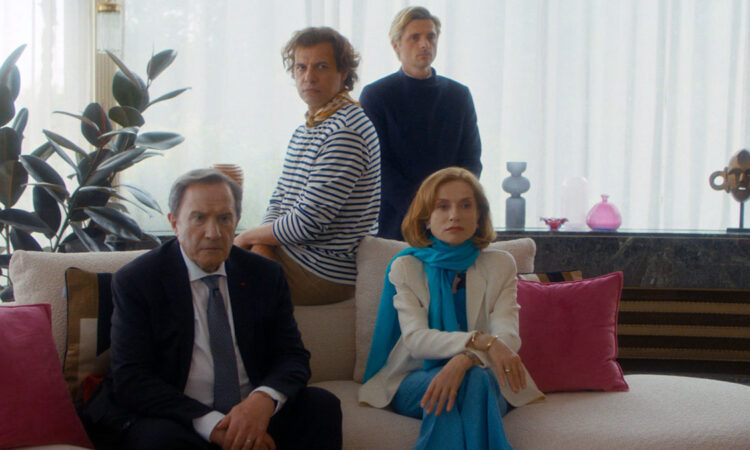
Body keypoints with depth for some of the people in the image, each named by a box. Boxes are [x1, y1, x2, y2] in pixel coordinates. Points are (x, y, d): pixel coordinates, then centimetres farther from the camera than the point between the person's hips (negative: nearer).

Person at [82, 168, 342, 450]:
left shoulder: (265, 275, 7)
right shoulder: (135, 281, -4)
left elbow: (292, 356, 3)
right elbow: (130, 379, -11)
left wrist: (264, 398, -22)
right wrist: (211, 424, -24)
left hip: (254, 414, 3)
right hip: (176, 421, -2)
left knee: (322, 405, -21)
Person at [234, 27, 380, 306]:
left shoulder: (347, 131, -20)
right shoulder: (307, 128, 13)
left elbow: (309, 222, -23)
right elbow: (279, 200, 15)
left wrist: (248, 237, -8)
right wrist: (263, 244, -5)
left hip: (324, 270, -9)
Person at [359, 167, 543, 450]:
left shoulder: (500, 265, 8)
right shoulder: (405, 267, 5)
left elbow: (508, 337, -7)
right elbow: (415, 338, -11)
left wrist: (465, 359, -31)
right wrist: (481, 341, -29)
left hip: (483, 378, 1)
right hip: (415, 381, -1)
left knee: (475, 380, -35)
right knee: (446, 391, -36)